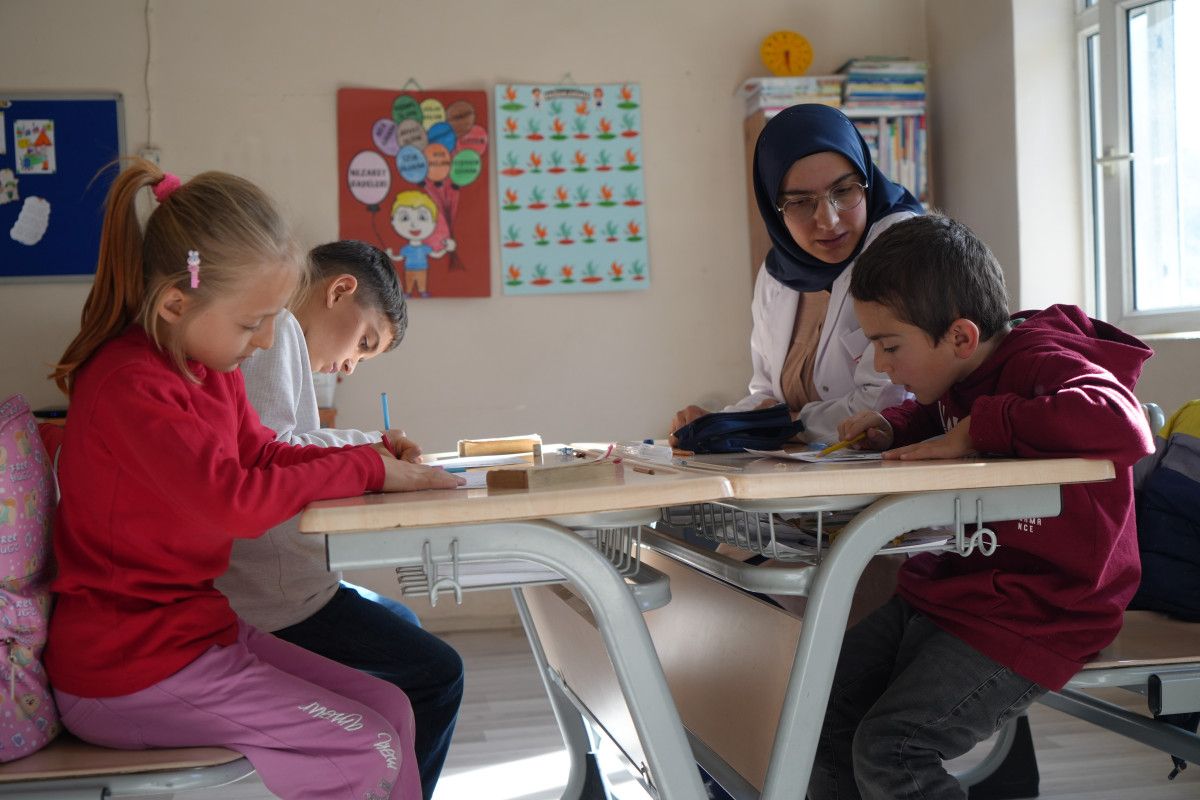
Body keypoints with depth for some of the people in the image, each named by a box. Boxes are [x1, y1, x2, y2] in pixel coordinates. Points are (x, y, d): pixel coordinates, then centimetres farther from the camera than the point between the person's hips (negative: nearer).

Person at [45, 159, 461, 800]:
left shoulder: (208, 367, 7)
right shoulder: (132, 387, -24)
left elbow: (262, 454, 15)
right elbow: (236, 500, -30)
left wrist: (376, 460, -2)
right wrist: (367, 469, -18)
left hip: (192, 624, 10)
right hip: (129, 670, -10)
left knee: (387, 707, 7)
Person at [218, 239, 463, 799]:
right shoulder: (276, 328, -12)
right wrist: (367, 449, -12)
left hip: (270, 578, 11)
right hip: (269, 595, -11)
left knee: (401, 624, 28)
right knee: (436, 673, -7)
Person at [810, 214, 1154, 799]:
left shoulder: (1040, 363, -18)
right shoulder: (960, 375, 9)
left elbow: (1124, 426, -41)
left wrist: (982, 427, -32)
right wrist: (893, 428, 12)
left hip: (1028, 616, -9)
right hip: (937, 596, 10)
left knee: (888, 749, -22)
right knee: (821, 719, 4)